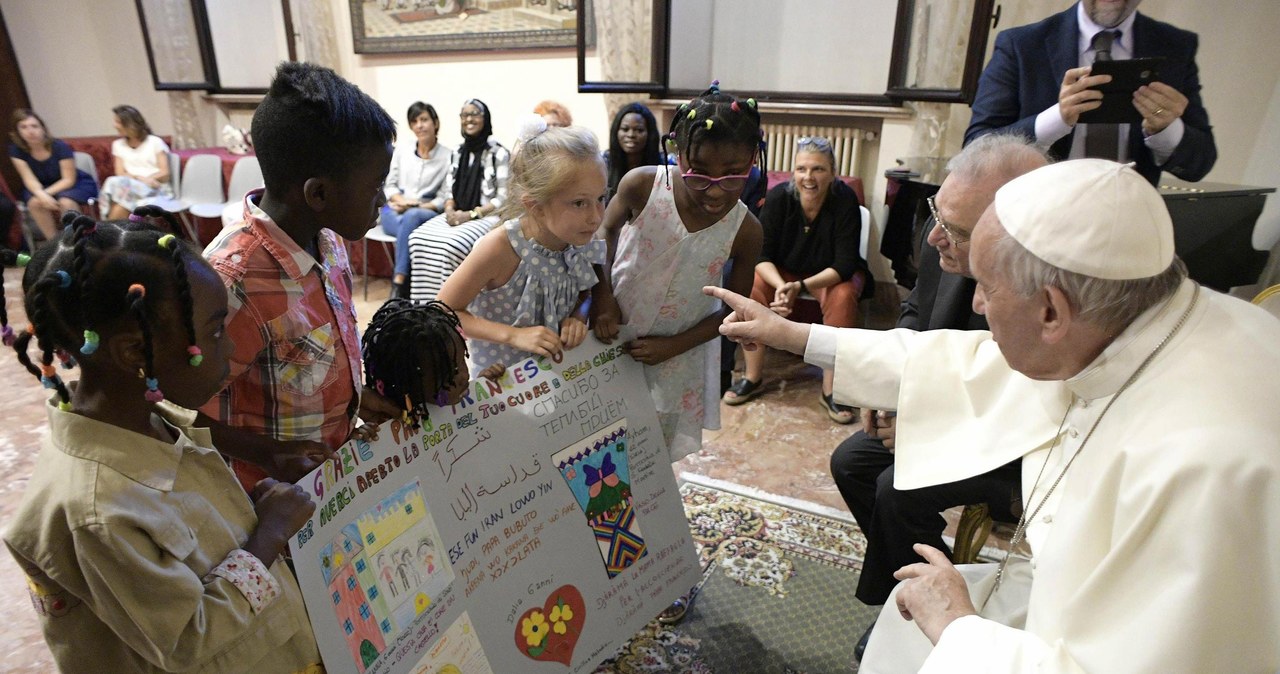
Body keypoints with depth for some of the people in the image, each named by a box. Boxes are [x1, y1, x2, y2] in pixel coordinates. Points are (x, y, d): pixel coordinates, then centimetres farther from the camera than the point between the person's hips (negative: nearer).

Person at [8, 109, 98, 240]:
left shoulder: (60, 147, -21)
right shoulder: (16, 150, -12)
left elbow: (69, 179, -19)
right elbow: (30, 180, -16)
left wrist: (47, 193, -31)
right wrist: (41, 194, -37)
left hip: (74, 184, -3)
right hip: (41, 187, 3)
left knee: (66, 202, -34)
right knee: (35, 203, -28)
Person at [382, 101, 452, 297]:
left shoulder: (448, 155, 1)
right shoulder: (401, 151, 14)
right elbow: (389, 185, 16)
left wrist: (417, 204, -14)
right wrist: (400, 199, -7)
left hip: (427, 213, -2)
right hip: (395, 211, 2)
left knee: (412, 216, -39)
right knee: (408, 227, -35)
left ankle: (399, 282, -37)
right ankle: (407, 284, -33)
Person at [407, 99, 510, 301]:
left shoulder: (499, 153, -3)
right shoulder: (458, 153, 17)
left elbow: (503, 198, -9)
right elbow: (449, 190, 16)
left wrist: (471, 214, -16)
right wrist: (450, 211, -6)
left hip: (486, 216, -6)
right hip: (456, 215, 6)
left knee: (451, 244, -34)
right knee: (419, 239, -21)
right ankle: (425, 301, -16)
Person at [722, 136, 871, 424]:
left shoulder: (845, 200, -22)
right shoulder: (778, 197, -17)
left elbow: (845, 265, -24)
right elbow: (762, 255, -16)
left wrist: (800, 286, -39)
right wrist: (779, 285, -37)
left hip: (832, 275, -1)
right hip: (783, 270, 2)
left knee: (843, 296, -33)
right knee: (751, 285, -26)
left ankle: (830, 390, -19)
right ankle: (753, 377, -12)